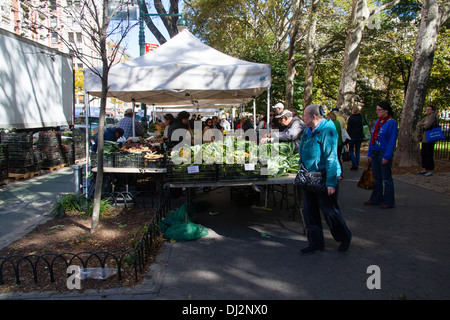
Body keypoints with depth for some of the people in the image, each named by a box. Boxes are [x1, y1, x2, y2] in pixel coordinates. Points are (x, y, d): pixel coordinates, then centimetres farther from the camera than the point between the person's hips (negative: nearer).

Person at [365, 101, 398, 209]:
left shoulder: (391, 123, -9)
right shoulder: (377, 122, 13)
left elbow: (392, 141, -13)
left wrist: (386, 157, -18)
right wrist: (370, 154, 12)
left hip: (384, 154, -7)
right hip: (375, 153, 7)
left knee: (386, 178, 0)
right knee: (376, 178, 12)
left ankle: (389, 202, 9)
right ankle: (376, 199, 21)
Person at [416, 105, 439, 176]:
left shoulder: (433, 116, -9)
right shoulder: (426, 117, 17)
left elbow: (427, 125, -20)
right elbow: (418, 124, 8)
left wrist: (422, 127, 0)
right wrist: (424, 123, -10)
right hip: (424, 139, 9)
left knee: (429, 155, -5)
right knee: (423, 154, 12)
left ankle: (430, 171, 0)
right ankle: (424, 169, 21)